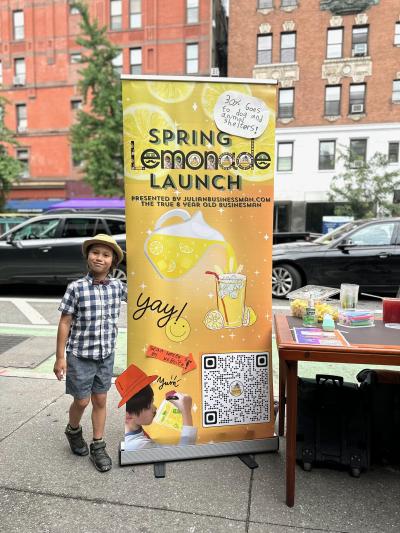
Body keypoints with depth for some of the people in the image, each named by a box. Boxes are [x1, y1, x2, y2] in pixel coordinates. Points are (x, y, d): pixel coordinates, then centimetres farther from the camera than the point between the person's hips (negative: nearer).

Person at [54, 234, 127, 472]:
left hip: (106, 355, 3)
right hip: (80, 355, -3)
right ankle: (74, 431, 42)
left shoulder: (117, 286, -4)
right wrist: (60, 357, -8)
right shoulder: (76, 288, -13)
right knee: (82, 401, 10)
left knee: (100, 400, 12)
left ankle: (98, 446, 29)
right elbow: (65, 323, -9)